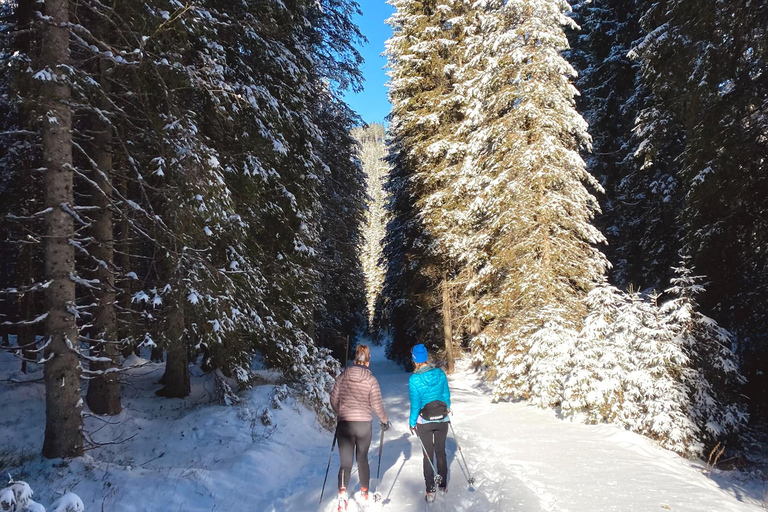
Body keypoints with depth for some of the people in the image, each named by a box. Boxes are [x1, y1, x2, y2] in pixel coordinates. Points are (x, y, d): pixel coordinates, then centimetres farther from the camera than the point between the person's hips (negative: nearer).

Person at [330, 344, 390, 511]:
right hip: (364, 425, 0)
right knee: (362, 459, 20)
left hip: (344, 425, 0)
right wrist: (385, 420, 11)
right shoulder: (371, 380, -7)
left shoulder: (342, 376, -2)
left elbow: (334, 400, 2)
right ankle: (364, 492, 33)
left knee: (346, 462, 5)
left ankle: (342, 492, -18)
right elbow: (377, 405, -7)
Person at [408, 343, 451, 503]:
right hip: (442, 419, 3)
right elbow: (446, 395, 2)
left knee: (428, 455, 10)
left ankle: (430, 491, 13)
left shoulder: (414, 380, -18)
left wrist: (412, 423, -2)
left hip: (424, 422, -2)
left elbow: (415, 404, -14)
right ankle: (443, 485, 29)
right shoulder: (440, 373, -9)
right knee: (441, 452, 18)